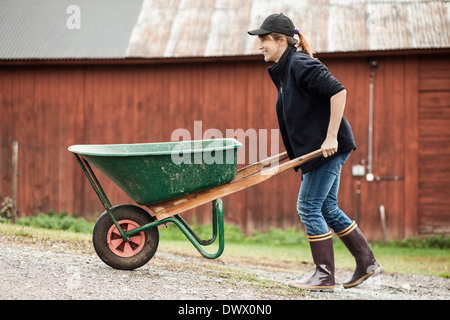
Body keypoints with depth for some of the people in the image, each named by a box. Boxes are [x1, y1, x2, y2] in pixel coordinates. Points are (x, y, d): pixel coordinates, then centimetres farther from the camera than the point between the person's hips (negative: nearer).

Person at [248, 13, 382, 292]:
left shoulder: (301, 64, -16)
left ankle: (325, 277, 1)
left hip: (329, 147, -10)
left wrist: (331, 137, -25)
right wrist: (294, 150, 19)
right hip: (314, 149, 10)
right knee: (327, 208, 14)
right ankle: (367, 263, 22)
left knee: (309, 207, -7)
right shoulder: (283, 70, 15)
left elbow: (338, 91, -24)